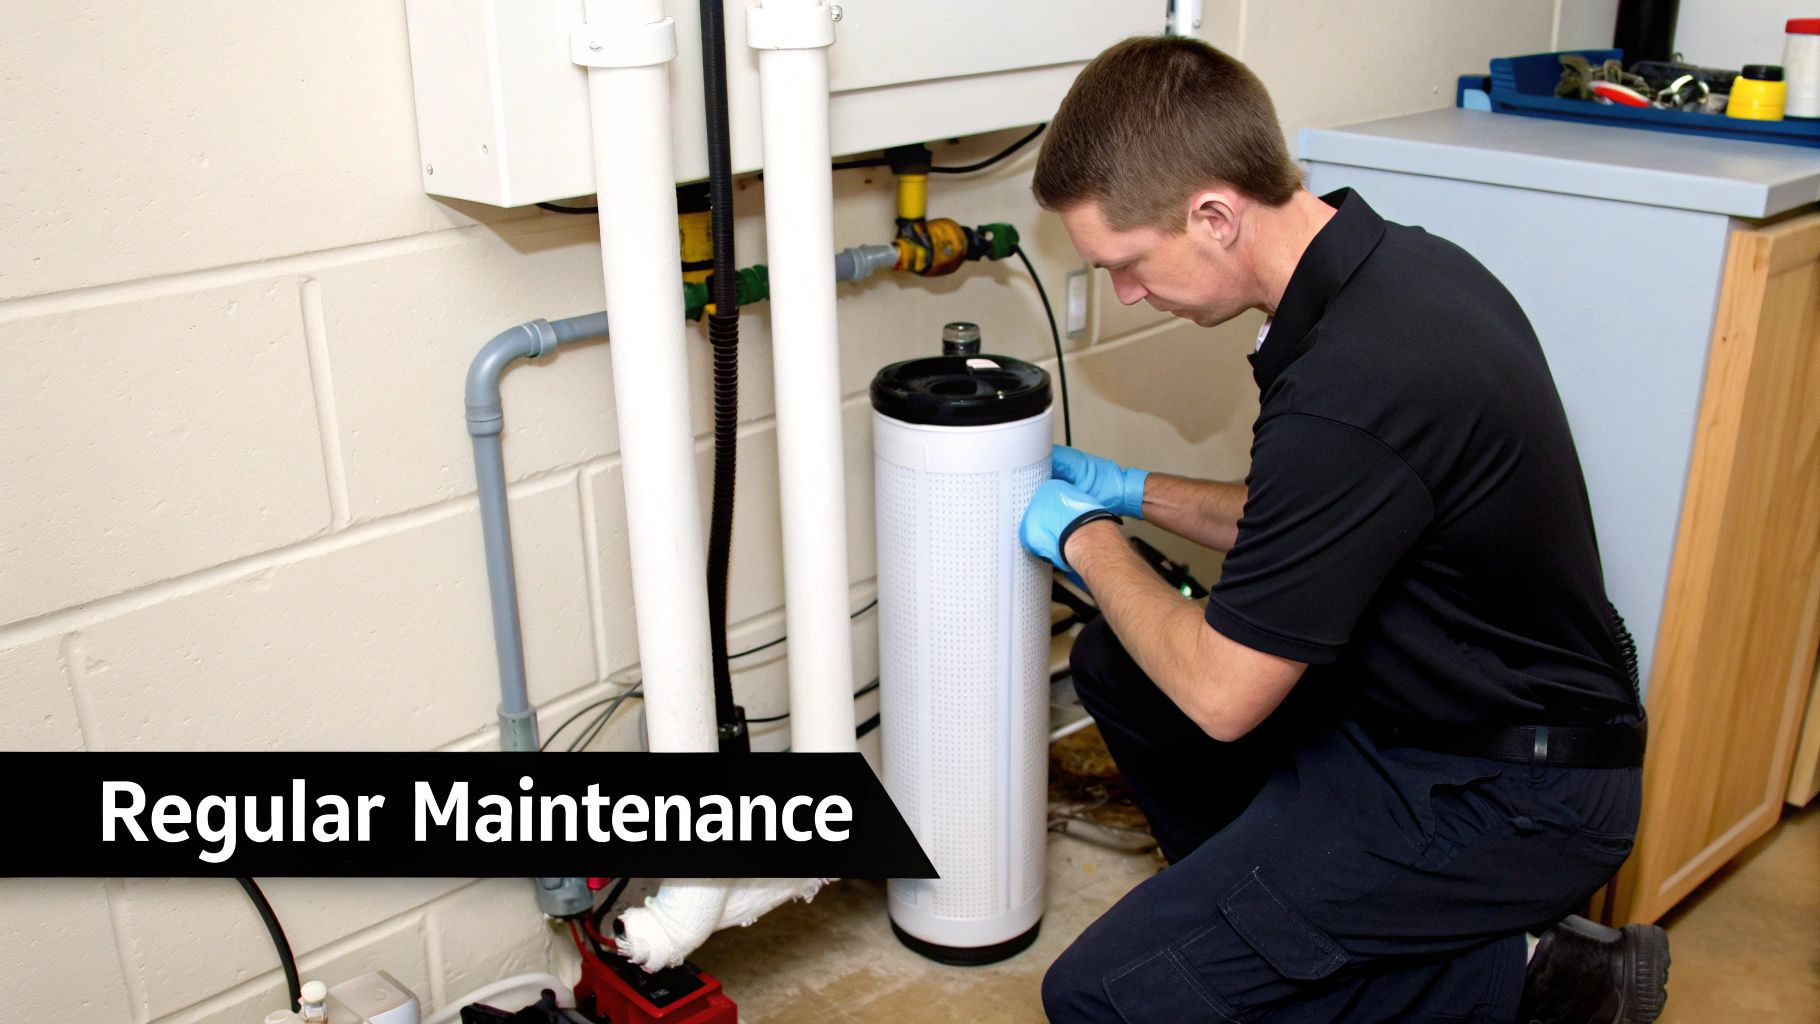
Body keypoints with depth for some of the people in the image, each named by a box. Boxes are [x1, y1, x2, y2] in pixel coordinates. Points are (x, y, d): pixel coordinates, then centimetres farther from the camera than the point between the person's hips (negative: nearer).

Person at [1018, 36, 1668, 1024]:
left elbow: (1220, 695, -21)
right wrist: (1134, 491, 12)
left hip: (1498, 795, -10)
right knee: (1117, 662, 16)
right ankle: (1289, 915, 15)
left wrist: (1086, 537, -6)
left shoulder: (1350, 389, -32)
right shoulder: (1394, 262, -1)